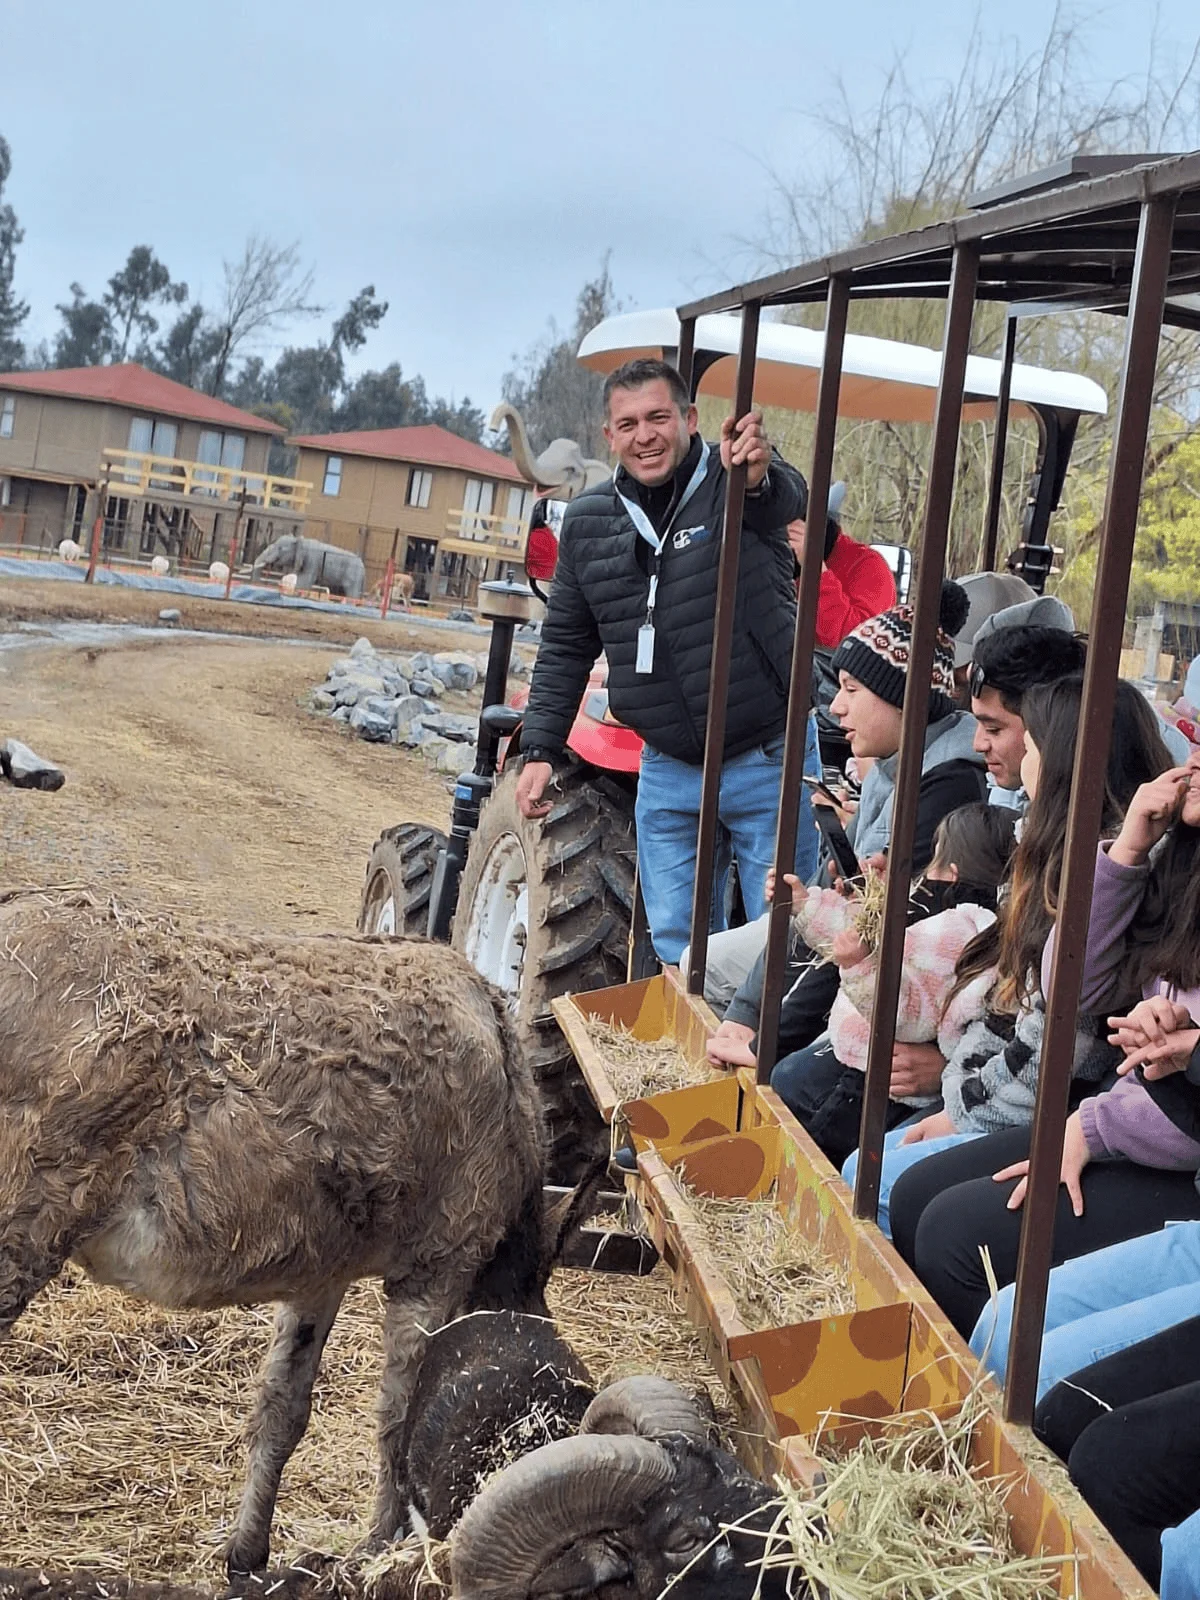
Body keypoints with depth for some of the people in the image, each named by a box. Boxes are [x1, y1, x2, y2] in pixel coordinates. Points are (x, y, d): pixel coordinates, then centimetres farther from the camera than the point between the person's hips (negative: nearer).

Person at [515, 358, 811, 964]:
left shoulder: (741, 486, -11)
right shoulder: (588, 522, 3)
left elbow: (788, 500, -36)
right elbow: (566, 645, 12)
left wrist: (759, 476, -61)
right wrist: (540, 749, 6)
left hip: (766, 761, -4)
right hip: (668, 771, 4)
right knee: (675, 949, 10)